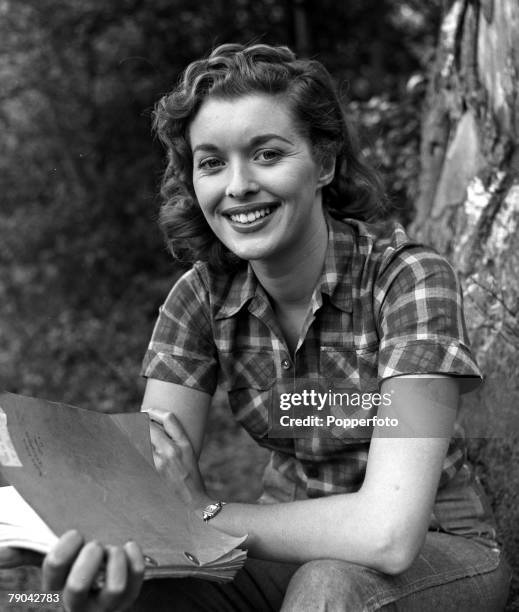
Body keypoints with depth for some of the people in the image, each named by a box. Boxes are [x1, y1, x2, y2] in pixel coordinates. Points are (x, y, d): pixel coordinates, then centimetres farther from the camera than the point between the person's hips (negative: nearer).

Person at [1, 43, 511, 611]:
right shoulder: (202, 294, -8)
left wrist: (204, 510, -21)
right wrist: (103, 547, -39)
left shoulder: (409, 278, -22)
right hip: (291, 547, 3)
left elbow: (388, 532, -31)